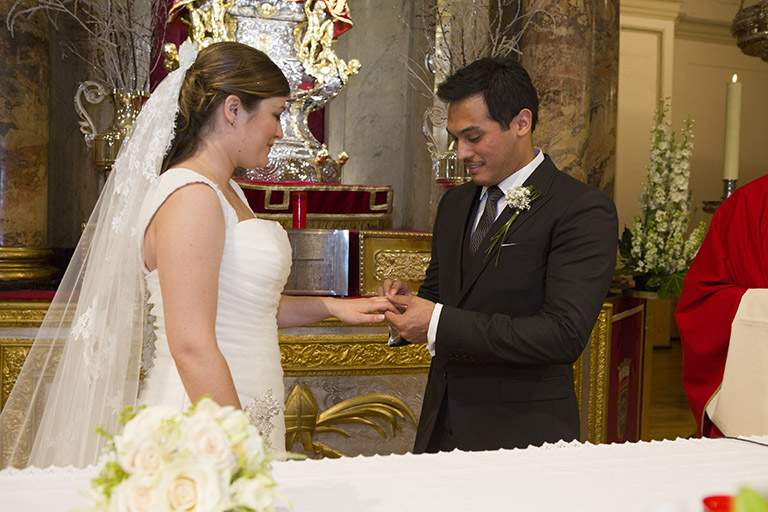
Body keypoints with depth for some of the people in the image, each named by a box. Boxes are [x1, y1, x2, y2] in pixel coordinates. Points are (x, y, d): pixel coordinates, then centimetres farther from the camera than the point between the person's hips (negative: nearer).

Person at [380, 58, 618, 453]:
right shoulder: (454, 203, 12)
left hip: (522, 437, -6)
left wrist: (439, 324, -22)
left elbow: (564, 335, -22)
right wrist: (407, 305, -4)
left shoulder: (583, 211, -12)